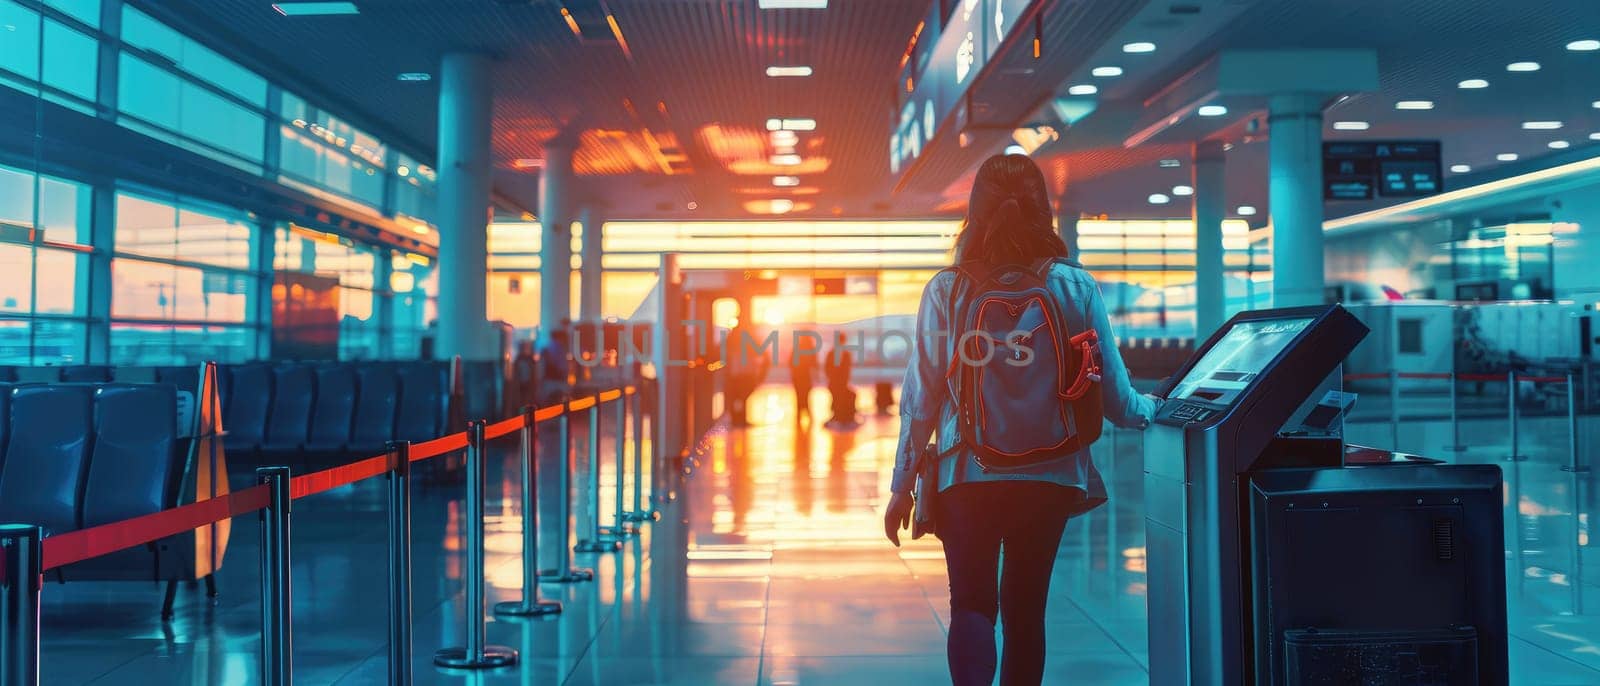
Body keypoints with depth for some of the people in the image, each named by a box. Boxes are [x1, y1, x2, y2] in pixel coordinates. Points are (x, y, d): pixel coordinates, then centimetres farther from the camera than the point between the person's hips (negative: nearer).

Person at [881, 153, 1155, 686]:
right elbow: (1115, 397, 1)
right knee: (1025, 608, 16)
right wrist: (1151, 409, 23)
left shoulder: (946, 290, -5)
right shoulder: (1076, 286, -3)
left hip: (967, 478, -1)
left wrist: (901, 487, 5)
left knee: (971, 605, 9)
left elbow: (920, 398, -4)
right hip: (1051, 478, 1)